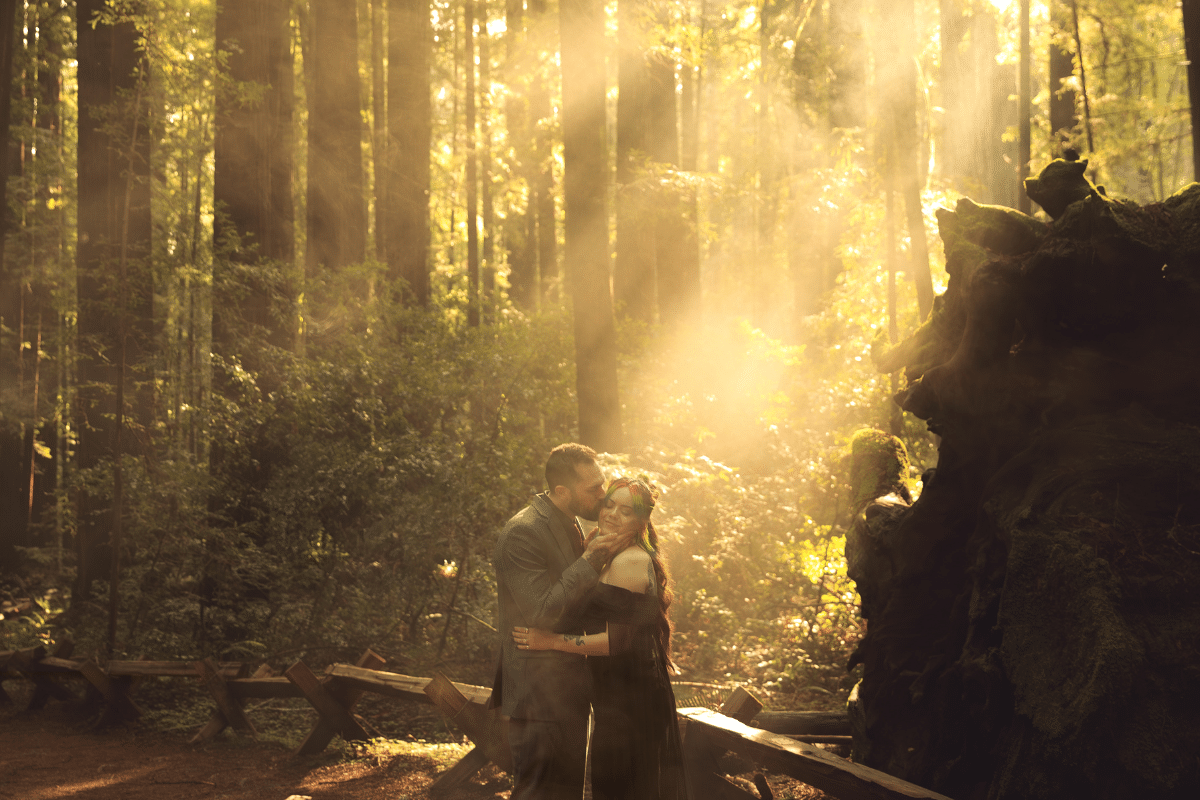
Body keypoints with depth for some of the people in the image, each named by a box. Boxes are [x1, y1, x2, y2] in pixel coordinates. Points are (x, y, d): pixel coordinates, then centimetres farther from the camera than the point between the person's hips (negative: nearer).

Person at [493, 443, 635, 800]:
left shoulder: (569, 526, 11)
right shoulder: (523, 533, -20)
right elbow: (543, 612, -24)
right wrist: (590, 560, -22)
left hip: (567, 687, 10)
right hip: (540, 693, -10)